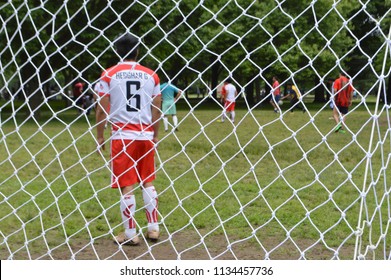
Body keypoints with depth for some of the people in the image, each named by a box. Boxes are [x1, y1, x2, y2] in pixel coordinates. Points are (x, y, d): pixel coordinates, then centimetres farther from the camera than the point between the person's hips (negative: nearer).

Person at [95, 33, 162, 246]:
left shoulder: (109, 74, -1)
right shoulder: (151, 75, 6)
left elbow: (102, 108, -3)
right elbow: (157, 109, 8)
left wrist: (99, 136, 6)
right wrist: (155, 134, 18)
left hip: (122, 136, -3)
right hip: (146, 135, 3)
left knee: (126, 185, 1)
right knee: (147, 182, 15)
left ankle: (130, 234, 4)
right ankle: (153, 227, 15)